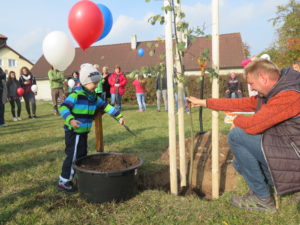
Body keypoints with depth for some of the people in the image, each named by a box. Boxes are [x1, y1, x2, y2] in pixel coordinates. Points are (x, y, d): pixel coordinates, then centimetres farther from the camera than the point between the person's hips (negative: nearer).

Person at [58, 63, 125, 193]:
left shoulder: (94, 97, 7)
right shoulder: (76, 95, -18)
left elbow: (106, 106, 11)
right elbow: (63, 107, -26)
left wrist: (119, 116, 6)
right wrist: (70, 120, -42)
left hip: (83, 132, 8)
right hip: (74, 132, -8)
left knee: (82, 155, 19)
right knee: (73, 156, -2)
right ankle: (63, 182, 11)